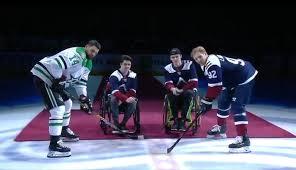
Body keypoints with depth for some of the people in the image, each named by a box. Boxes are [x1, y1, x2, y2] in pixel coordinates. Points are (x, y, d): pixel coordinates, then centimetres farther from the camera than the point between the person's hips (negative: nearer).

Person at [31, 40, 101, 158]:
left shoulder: (87, 63, 13)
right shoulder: (77, 54, -20)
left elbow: (80, 80, 18)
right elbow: (55, 63, -31)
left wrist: (82, 95, 3)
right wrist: (58, 80, -19)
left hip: (54, 81, 11)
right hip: (42, 77, -11)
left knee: (67, 103, 24)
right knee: (58, 108, -20)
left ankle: (64, 131, 43)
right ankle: (54, 145, -20)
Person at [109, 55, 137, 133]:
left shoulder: (133, 75, -4)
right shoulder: (114, 76, -18)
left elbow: (132, 91, -8)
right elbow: (115, 92, -31)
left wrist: (123, 100, -23)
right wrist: (126, 99, -47)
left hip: (127, 98, 3)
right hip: (116, 96, -3)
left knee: (133, 102, -29)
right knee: (113, 100, -36)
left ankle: (123, 124, -14)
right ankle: (116, 124, -25)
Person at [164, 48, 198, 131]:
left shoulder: (189, 64, -8)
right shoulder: (167, 68, 0)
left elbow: (194, 82, -14)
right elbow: (167, 83, -12)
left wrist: (182, 89, -23)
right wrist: (173, 89, -35)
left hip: (188, 90, -2)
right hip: (175, 91, 2)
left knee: (188, 93, -35)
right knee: (171, 94, -32)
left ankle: (183, 121, -30)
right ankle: (175, 120, -20)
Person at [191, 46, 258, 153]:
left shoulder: (212, 64, -28)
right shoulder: (206, 65, 4)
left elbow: (215, 86, -30)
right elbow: (212, 84, 11)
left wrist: (207, 101, -24)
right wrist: (207, 100, 5)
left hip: (245, 78, -11)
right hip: (233, 80, 11)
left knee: (237, 107, -20)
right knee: (223, 101, 20)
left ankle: (243, 139, -23)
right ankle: (221, 128, 40)